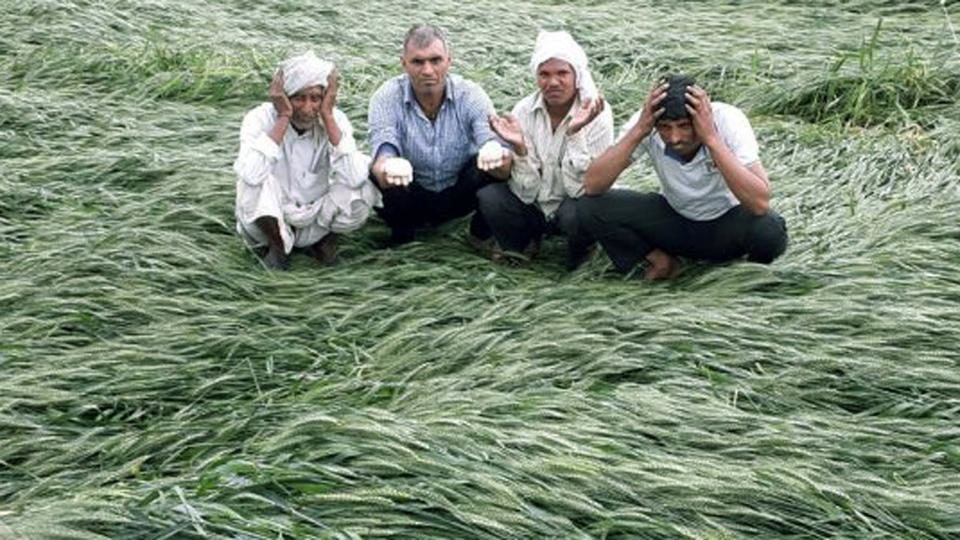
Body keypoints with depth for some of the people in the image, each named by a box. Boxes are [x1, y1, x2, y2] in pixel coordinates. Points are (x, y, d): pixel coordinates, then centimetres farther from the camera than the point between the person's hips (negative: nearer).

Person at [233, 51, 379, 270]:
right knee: (254, 182, -32)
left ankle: (324, 237, 2)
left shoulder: (335, 119, -13)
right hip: (270, 220, -1)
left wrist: (328, 117, -28)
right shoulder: (259, 119, -19)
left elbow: (355, 179, -30)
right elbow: (250, 176, -39)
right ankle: (277, 246, -5)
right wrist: (283, 118, -32)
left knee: (366, 183, -23)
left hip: (316, 221, 1)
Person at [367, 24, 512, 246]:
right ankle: (402, 234, 0)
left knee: (495, 166, -28)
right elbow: (383, 152, -31)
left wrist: (496, 154, -57)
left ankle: (481, 232, 1)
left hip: (459, 196, 1)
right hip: (411, 199, 0)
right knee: (376, 180, -31)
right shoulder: (387, 98, -18)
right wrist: (387, 169, -57)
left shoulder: (470, 95, -16)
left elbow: (494, 141, -30)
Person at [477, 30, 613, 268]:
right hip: (534, 206, 3)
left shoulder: (596, 114, -17)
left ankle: (579, 255, 0)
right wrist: (519, 148, -30)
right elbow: (525, 193, -13)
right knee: (488, 196, -24)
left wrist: (574, 134, -32)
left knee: (577, 212, -35)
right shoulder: (524, 111, -11)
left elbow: (581, 188, -22)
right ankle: (521, 243, 7)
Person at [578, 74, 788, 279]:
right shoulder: (646, 120, -22)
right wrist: (638, 131, -36)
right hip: (673, 219, 2)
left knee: (770, 231, -36)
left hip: (727, 224, -2)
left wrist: (712, 138, -41)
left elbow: (760, 203, -38)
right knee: (591, 208, -21)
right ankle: (662, 262, 3)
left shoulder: (728, 121, -27)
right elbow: (592, 186, -27)